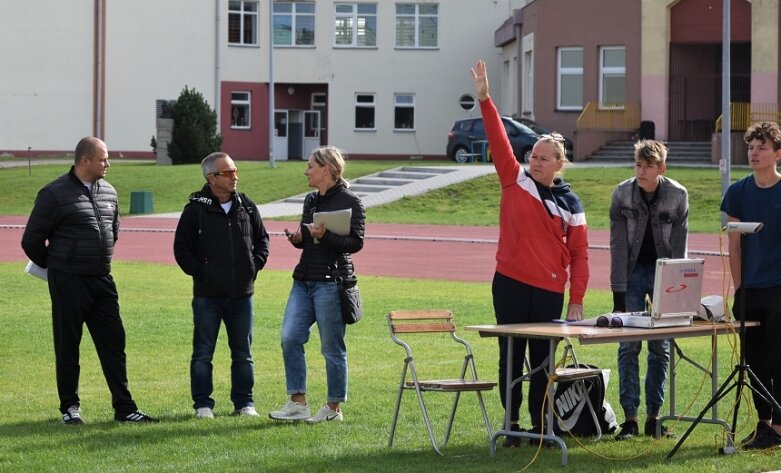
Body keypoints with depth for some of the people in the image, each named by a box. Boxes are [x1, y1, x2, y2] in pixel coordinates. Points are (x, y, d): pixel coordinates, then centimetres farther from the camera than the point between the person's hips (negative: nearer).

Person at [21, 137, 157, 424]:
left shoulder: (108, 192, 8)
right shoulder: (55, 194, -11)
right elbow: (31, 240, -6)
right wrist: (55, 266, 6)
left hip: (102, 280, 6)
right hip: (68, 282, -6)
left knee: (113, 342, 4)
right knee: (68, 346, 4)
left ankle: (124, 408, 8)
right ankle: (69, 407, 15)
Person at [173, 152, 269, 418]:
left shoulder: (247, 207, 7)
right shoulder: (196, 209, -4)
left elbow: (262, 240, 17)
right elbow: (181, 249, -1)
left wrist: (255, 265, 3)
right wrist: (200, 272, -8)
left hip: (242, 293, 3)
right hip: (207, 294, -3)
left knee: (243, 352, 9)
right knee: (203, 353, 2)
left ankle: (244, 402, 17)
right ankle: (203, 404, 10)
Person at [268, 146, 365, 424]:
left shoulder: (350, 202, -6)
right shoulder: (311, 201, 16)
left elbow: (356, 243, -13)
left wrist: (325, 236, -24)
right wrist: (297, 238, 4)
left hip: (332, 282, -7)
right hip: (304, 280, 7)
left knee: (332, 346, 0)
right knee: (290, 337, -3)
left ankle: (334, 408, 11)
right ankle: (298, 403, 3)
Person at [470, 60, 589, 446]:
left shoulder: (570, 203, 4)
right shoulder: (515, 180, 4)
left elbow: (579, 253, 4)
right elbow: (499, 140, -5)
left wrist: (577, 301, -2)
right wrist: (484, 99, -15)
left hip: (549, 291, 0)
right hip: (510, 284, 0)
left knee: (543, 359, 6)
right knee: (511, 355, 4)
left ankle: (541, 425, 14)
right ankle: (511, 424, 11)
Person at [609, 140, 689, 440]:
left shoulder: (678, 196, -10)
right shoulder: (622, 194, -10)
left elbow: (679, 247, -8)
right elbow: (618, 246, -9)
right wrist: (618, 294, -13)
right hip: (633, 271, 0)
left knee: (661, 347, 2)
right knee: (628, 346, -4)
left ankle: (653, 416, 9)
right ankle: (630, 418, -1)